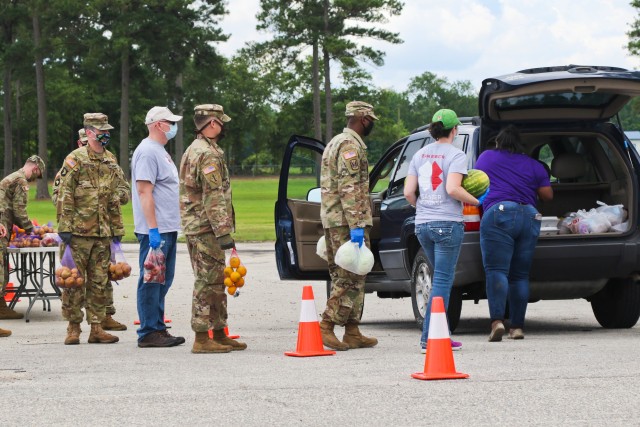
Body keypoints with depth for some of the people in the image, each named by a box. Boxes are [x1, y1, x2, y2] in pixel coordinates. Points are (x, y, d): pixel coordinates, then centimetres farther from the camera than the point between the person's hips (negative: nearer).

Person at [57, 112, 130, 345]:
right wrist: (65, 227, -15)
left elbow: (122, 191, 21)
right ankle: (73, 328, 5)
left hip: (103, 233, 6)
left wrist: (117, 229, 10)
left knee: (99, 282, 7)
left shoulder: (111, 161, 13)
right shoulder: (75, 159, -5)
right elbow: (64, 196, -9)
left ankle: (97, 328, 11)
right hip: (79, 231, -6)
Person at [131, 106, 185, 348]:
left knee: (163, 281, 13)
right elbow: (144, 192, -20)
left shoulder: (160, 151, 19)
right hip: (155, 230, -10)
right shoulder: (147, 152, -14)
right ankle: (148, 333, -4)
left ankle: (158, 329, 19)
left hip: (167, 228, 10)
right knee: (151, 281, -7)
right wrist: (153, 229, -24)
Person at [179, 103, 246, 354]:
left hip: (194, 227, 10)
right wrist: (224, 232, -23)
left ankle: (219, 333, 19)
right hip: (207, 228, -10)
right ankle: (202, 338, -6)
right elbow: (214, 197, -22)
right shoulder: (209, 155, -16)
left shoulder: (193, 151, 18)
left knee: (215, 282, 14)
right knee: (208, 282, -7)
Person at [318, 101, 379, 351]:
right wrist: (356, 225, -24)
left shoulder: (336, 142, 21)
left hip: (331, 219, 10)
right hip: (348, 221, -10)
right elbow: (350, 188, -21)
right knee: (351, 277, -9)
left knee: (343, 277, 9)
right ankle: (326, 327, -13)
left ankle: (352, 333, 11)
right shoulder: (351, 145, -12)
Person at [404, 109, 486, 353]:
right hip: (447, 224, -6)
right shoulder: (456, 155, -7)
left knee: (442, 280, 17)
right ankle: (429, 338, -8)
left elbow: (408, 192, 6)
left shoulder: (420, 155, 11)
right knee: (442, 282, -4)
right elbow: (452, 189, -20)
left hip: (422, 224, 6)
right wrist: (476, 201, -6)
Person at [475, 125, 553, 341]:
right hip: (529, 217, 3)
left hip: (498, 212, -3)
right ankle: (517, 327, 6)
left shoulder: (486, 157, 15)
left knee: (496, 271, -10)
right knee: (520, 275, 9)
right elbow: (548, 195, 17)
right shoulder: (534, 165, 17)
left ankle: (497, 321, -27)